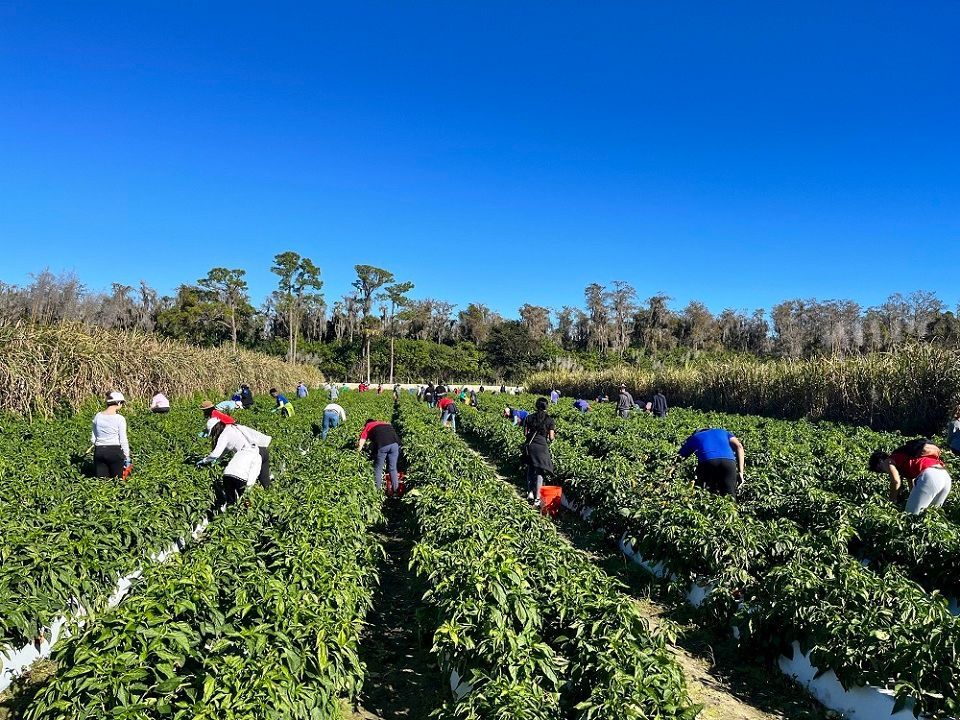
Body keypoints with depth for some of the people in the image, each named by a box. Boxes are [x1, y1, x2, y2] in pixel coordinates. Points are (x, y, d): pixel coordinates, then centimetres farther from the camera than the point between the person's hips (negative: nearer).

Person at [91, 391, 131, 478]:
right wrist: (127, 457, 0)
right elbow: (123, 440, -8)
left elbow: (93, 439, 10)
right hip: (115, 451, -4)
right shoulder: (120, 419, -11)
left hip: (99, 451, 4)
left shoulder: (97, 416, 4)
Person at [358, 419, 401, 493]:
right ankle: (395, 490, 21)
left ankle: (377, 490, 18)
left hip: (382, 445, -4)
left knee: (378, 469, 14)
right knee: (393, 468, 17)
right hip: (395, 443, 4)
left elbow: (360, 443, 17)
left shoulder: (367, 426, 25)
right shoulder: (386, 424, 37)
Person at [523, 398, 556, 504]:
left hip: (530, 445, 3)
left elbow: (525, 433, 6)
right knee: (539, 471, 2)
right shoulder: (549, 420, -2)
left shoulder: (529, 418, 4)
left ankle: (530, 492, 21)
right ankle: (537, 499, 1)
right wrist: (554, 436, 19)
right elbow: (551, 437, -3)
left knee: (530, 469, 21)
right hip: (542, 446, -3)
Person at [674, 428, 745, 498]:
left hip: (707, 462, -1)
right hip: (728, 462, 1)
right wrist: (740, 472, 13)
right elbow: (739, 446, 17)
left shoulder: (693, 438, 34)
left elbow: (678, 458, 28)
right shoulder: (724, 432, 36)